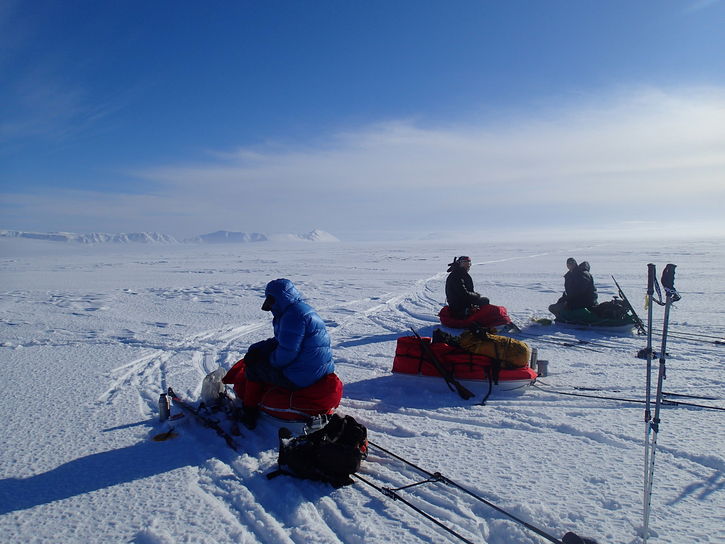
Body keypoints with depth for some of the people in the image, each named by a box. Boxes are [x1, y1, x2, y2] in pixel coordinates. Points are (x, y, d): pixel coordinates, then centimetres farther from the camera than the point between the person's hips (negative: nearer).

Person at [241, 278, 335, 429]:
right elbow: (281, 340, 19)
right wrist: (256, 349, 8)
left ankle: (249, 414, 18)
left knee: (253, 367, 8)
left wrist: (271, 359, -4)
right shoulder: (303, 308, 13)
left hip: (299, 378, -10)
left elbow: (286, 353, -25)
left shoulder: (293, 314, -20)